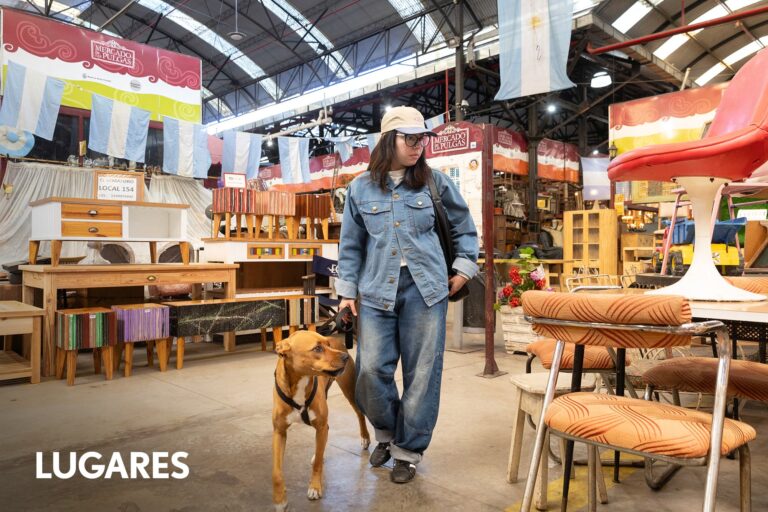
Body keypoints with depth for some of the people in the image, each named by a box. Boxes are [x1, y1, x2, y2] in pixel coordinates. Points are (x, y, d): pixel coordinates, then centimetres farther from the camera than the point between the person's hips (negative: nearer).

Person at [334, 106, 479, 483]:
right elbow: (351, 245, 9)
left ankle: (408, 451, 23)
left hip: (425, 291, 0)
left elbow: (464, 227, 15)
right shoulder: (361, 187, 4)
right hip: (377, 292, 1)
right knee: (370, 370, -2)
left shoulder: (435, 182, 3)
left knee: (422, 373, 4)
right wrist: (347, 291, 6)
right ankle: (387, 431, 28)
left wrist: (464, 268, 9)